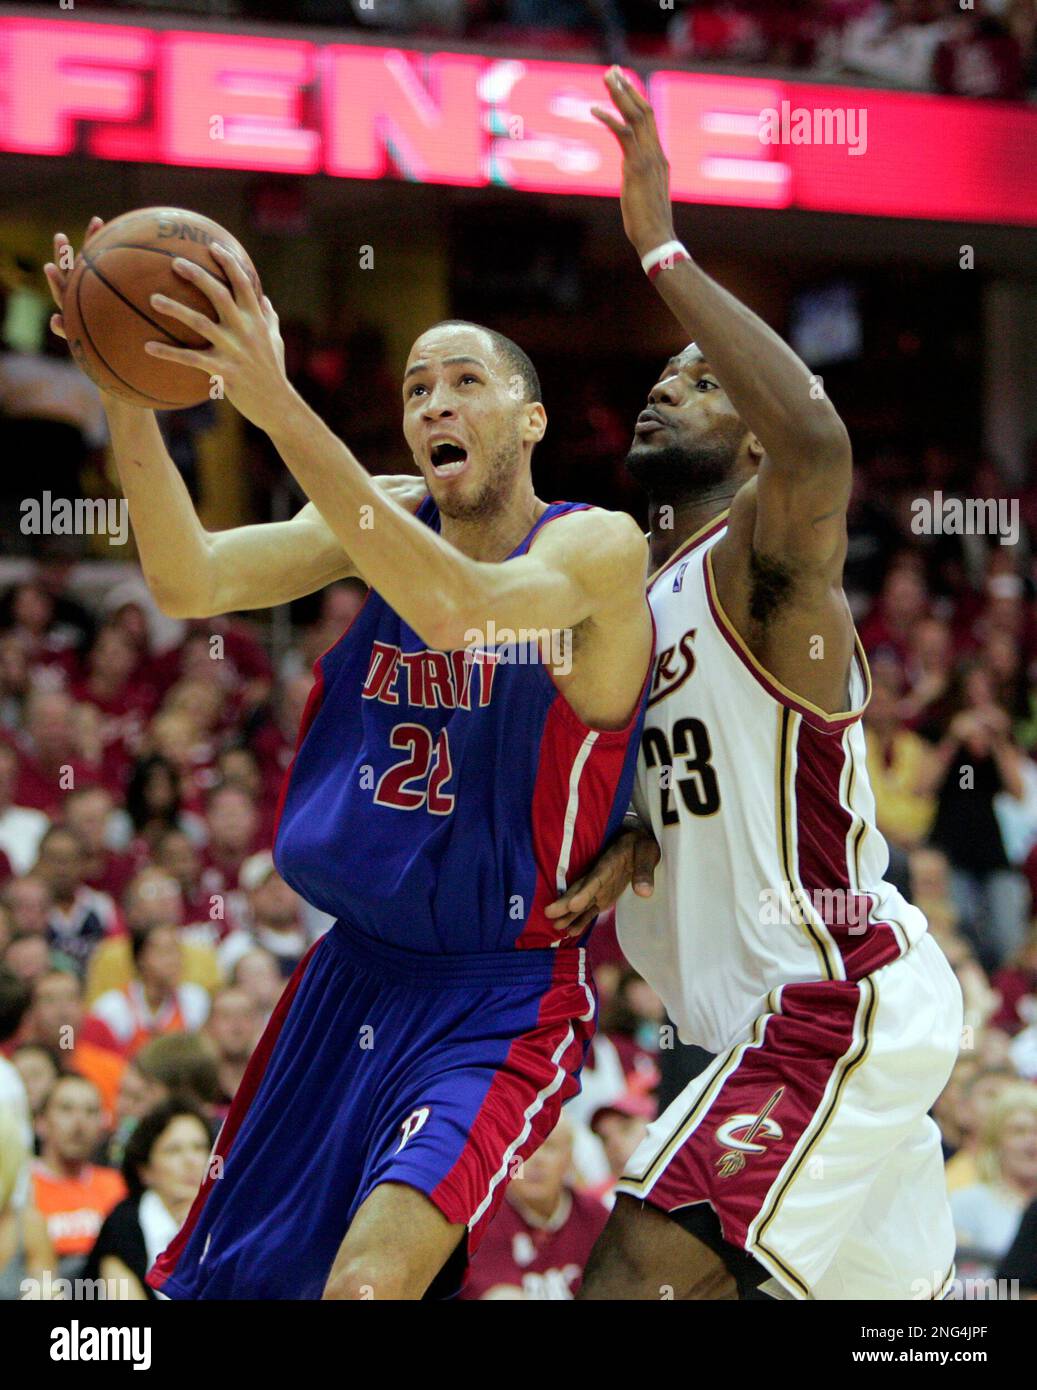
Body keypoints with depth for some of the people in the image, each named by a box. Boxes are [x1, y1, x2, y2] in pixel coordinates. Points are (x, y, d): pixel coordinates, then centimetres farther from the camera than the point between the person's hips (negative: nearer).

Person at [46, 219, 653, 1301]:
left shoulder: (598, 549, -15)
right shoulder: (385, 520, 3)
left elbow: (461, 609, -36)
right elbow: (189, 584, -11)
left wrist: (280, 409, -42)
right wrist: (128, 396, -28)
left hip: (502, 999, -6)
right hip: (354, 969, 6)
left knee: (372, 1279, -26)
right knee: (225, 1277, 13)